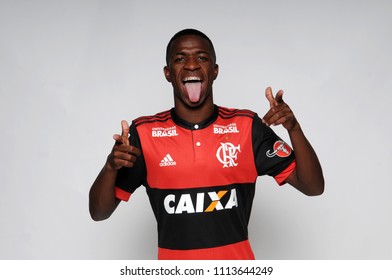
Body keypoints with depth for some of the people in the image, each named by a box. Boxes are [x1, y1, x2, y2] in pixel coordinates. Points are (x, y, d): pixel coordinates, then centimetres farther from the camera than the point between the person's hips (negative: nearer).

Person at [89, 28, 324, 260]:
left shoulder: (247, 127, -5)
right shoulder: (144, 133, -6)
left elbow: (313, 187, -7)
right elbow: (99, 212, -4)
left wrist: (293, 128, -22)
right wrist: (111, 166, -23)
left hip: (237, 259, 0)